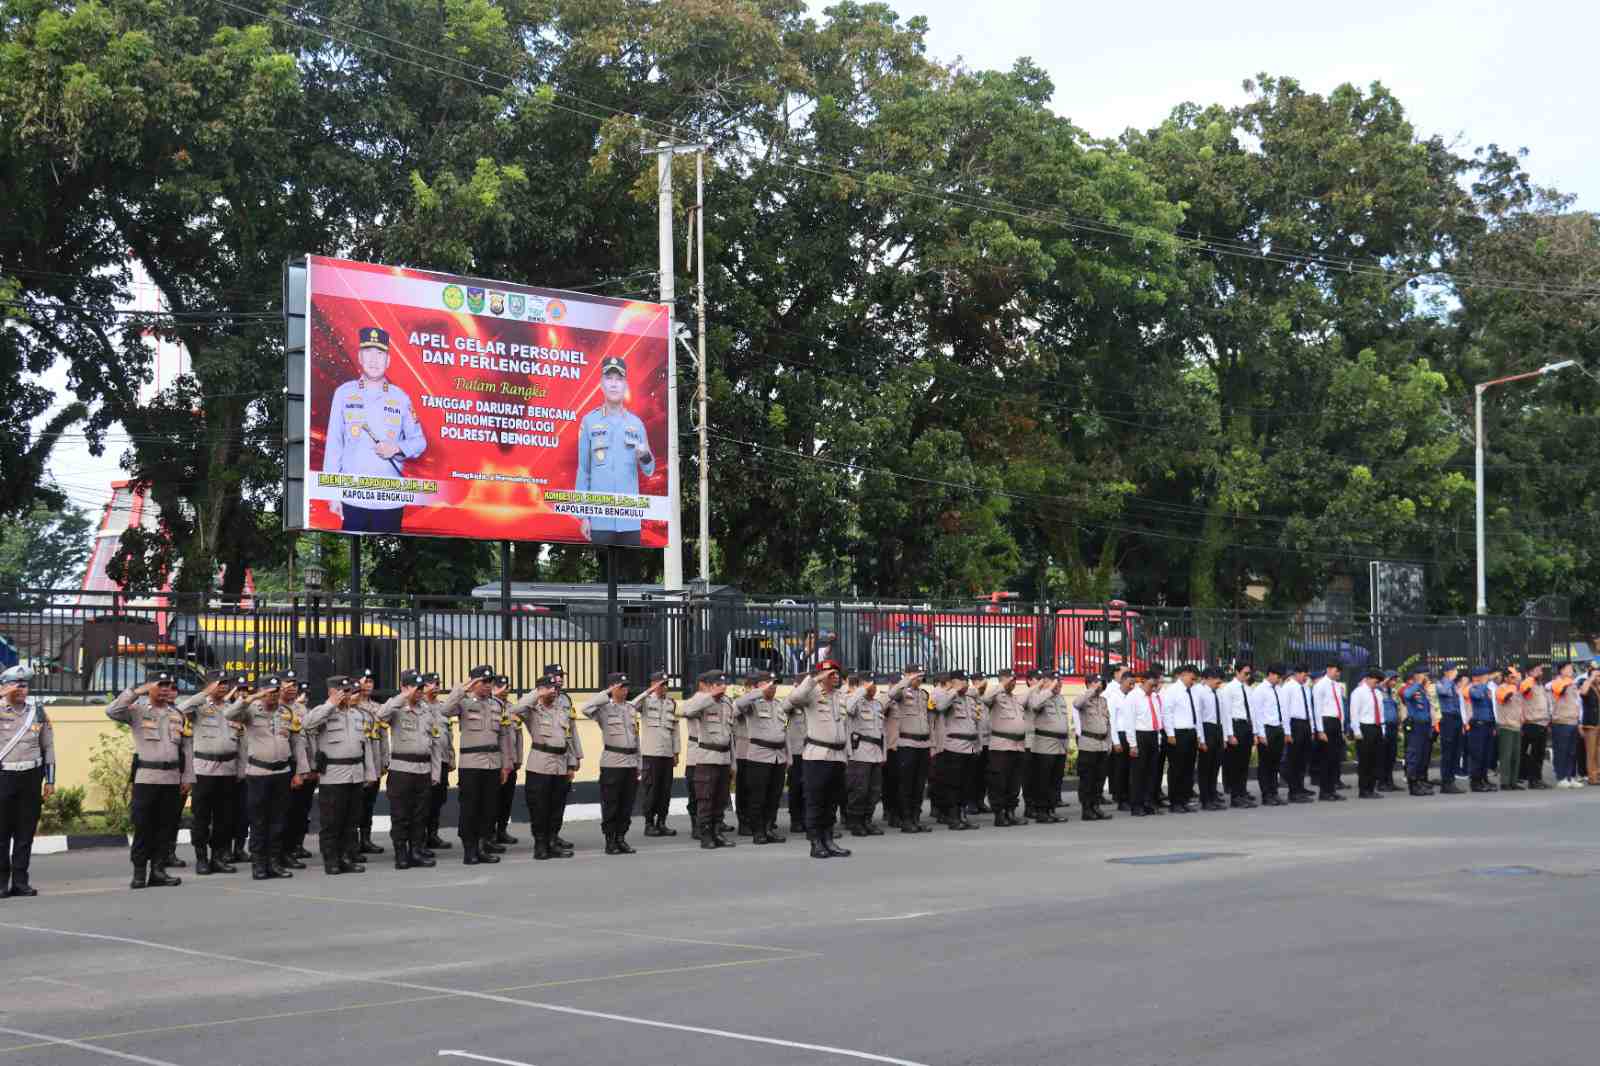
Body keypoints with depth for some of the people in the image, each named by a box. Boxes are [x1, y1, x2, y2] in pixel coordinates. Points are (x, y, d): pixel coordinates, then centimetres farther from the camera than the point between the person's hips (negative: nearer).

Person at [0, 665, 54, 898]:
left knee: (26, 832, 5)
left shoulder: (37, 710, 8)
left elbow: (48, 746, 13)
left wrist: (50, 780, 9)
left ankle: (20, 881, 10)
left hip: (31, 776, 3)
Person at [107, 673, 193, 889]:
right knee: (143, 826, -3)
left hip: (171, 779, 4)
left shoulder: (178, 715, 15)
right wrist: (136, 691, -15)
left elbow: (187, 748, 14)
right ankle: (139, 872, 4)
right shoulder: (138, 711, 3)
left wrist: (188, 778, 8)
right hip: (145, 778, -4)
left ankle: (158, 871, 12)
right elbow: (112, 711, -14)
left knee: (165, 827, 5)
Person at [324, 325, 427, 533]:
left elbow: (419, 441, 14)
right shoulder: (343, 393, 6)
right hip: (352, 498, -1)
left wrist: (397, 449, -8)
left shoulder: (401, 398, 9)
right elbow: (333, 444, 6)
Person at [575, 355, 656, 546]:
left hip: (630, 518, 2)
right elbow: (583, 470, 5)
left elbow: (649, 471, 13)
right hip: (600, 518, -2)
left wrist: (645, 456, -10)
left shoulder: (636, 423, 10)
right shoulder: (589, 421, 4)